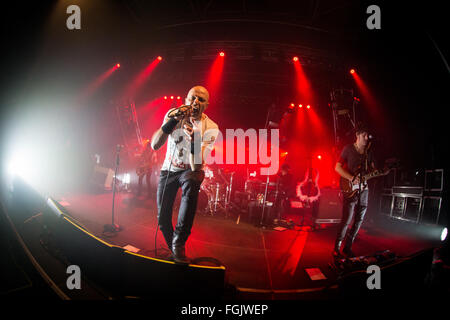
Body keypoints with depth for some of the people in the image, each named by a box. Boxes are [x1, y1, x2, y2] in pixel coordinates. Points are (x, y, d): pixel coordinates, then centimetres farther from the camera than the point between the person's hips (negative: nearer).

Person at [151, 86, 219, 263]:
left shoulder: (210, 128, -18)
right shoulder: (173, 115, -11)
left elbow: (196, 166, -26)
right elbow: (154, 145, -21)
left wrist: (193, 141, -43)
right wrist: (173, 120, -31)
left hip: (191, 170, -2)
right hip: (169, 169, 3)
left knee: (192, 182, -39)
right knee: (162, 219, -3)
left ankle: (179, 243, -31)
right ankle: (172, 248, 31)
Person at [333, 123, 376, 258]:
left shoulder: (369, 152, 12)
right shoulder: (348, 149, -4)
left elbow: (372, 170, 17)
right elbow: (337, 167, -7)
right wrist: (351, 178, -17)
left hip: (364, 190, 6)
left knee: (359, 220, 8)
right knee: (346, 220, -9)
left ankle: (347, 247, 19)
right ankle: (336, 248, 4)